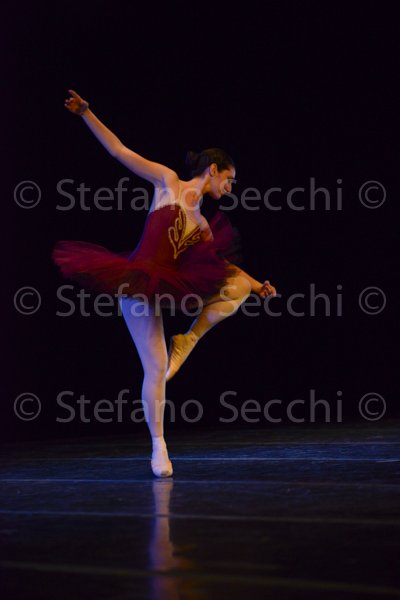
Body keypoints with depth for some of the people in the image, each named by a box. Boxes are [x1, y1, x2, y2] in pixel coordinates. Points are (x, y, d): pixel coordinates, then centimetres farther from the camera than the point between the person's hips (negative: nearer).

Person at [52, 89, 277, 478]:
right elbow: (119, 151, -1)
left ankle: (186, 341, 1)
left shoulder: (201, 222, 14)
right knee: (156, 367, -8)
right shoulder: (168, 181, 0)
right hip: (136, 286, -6)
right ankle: (159, 447, 4)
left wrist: (256, 285, 14)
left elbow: (220, 264, 21)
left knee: (238, 286, -7)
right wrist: (85, 113, -7)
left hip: (168, 285, 6)